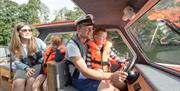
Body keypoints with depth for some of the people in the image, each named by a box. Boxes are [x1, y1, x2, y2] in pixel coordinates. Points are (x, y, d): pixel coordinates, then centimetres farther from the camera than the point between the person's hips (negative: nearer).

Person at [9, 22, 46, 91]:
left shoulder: (37, 41, -7)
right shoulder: (14, 46, -3)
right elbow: (17, 61, -2)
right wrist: (27, 68, -20)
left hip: (38, 65, -1)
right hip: (24, 67, 1)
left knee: (31, 80, -30)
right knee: (17, 82, -28)